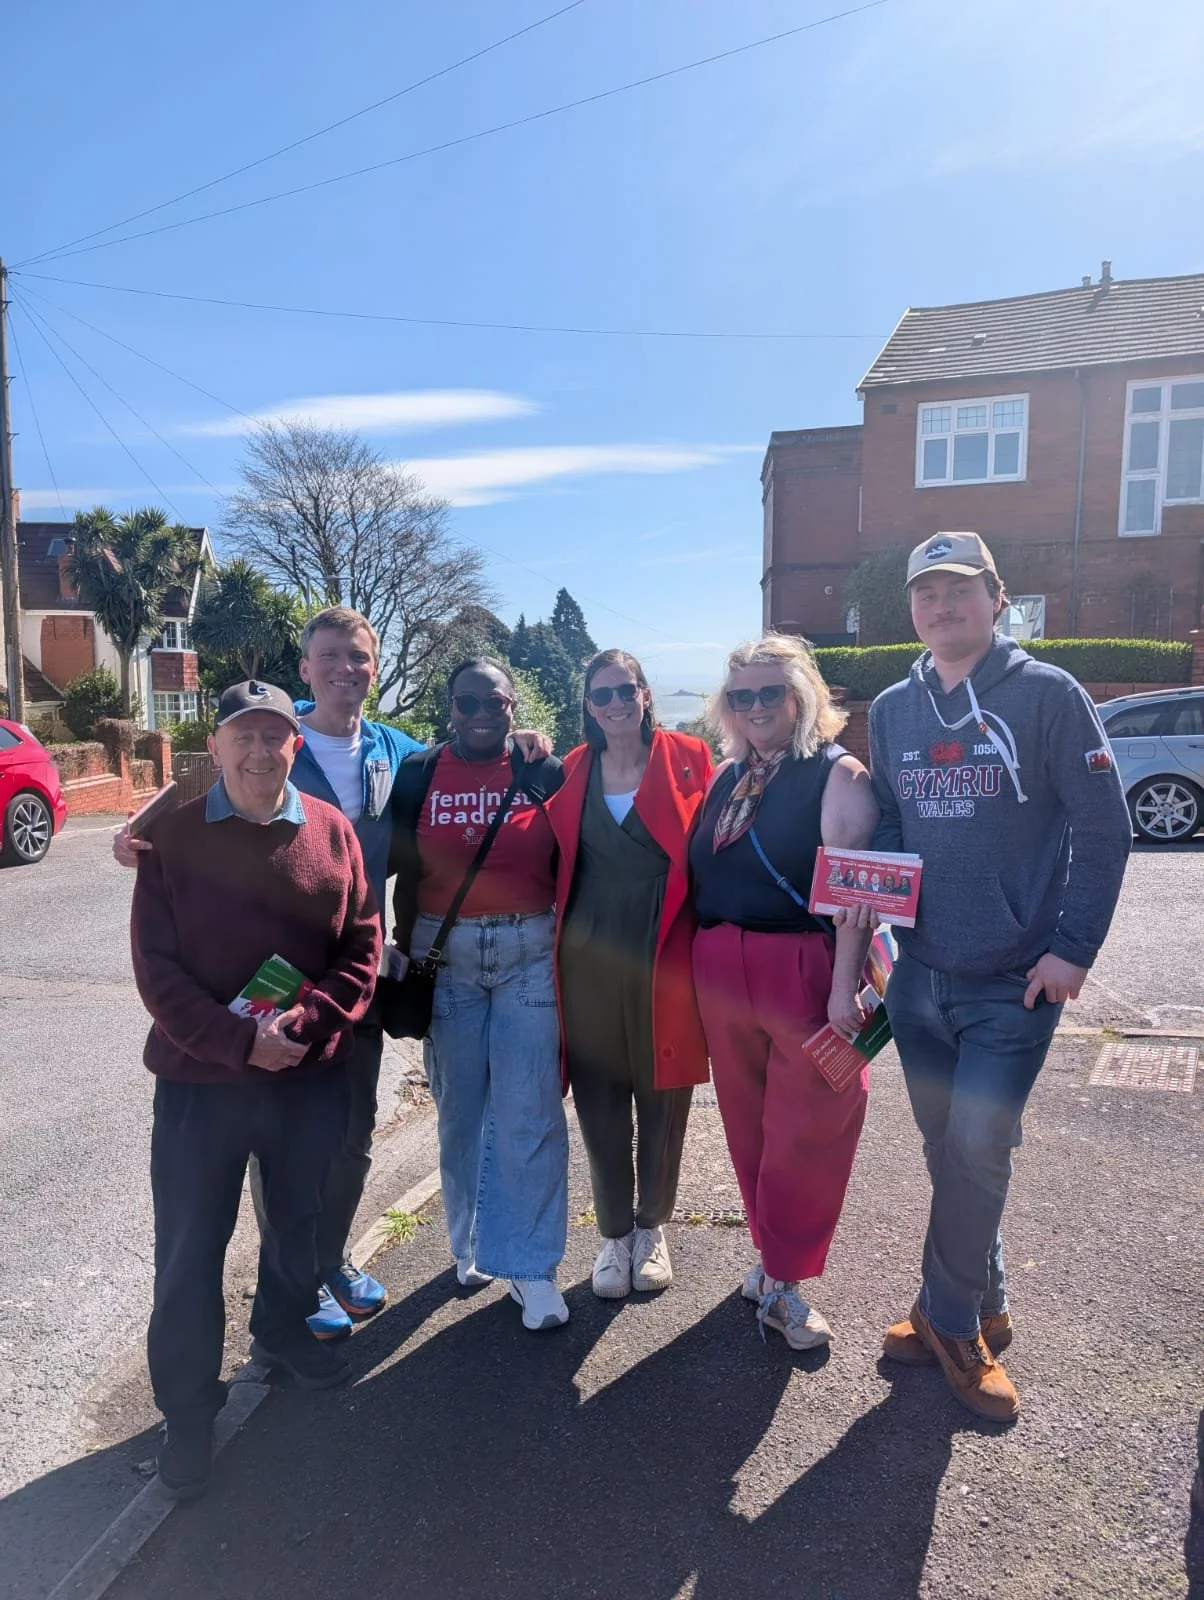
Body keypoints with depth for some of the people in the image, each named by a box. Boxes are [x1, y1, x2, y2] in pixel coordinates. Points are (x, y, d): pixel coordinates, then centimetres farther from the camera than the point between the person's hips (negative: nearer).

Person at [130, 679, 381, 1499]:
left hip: (312, 1076, 2)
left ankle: (283, 1331, 49)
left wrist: (307, 1022, -17)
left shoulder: (331, 831, -3)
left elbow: (362, 945, -3)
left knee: (298, 1223, 22)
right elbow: (156, 965, -10)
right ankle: (189, 1412, 29)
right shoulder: (174, 836, -8)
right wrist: (239, 1041, -19)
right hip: (201, 1079, -2)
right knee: (190, 1251, 8)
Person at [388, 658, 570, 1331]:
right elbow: (407, 874, 6)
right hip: (446, 954, 2)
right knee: (460, 1107, 12)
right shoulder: (420, 775, 3)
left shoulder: (546, 773, 1)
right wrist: (402, 952, 2)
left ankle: (530, 1264, 11)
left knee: (529, 1113, -2)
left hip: (532, 954, -1)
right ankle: (472, 1243, 32)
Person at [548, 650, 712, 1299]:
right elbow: (554, 856, 12)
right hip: (589, 956, 2)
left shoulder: (686, 758, 0)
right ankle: (614, 1233, 30)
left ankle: (652, 1227, 34)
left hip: (665, 954, -2)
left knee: (663, 1094, 11)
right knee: (599, 1097, 10)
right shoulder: (572, 771, 8)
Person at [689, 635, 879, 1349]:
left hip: (804, 971, -5)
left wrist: (844, 987, -21)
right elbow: (699, 870, 15)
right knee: (749, 1123, 15)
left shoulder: (838, 773, -6)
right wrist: (700, 967, 9)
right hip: (721, 971, 6)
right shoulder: (726, 777, 13)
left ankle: (782, 1281, 19)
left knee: (807, 1130, 2)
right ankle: (776, 1256, 34)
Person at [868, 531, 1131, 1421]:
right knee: (947, 1148, 14)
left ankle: (949, 1321, 19)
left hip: (1015, 981, -4)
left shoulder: (1048, 695, -7)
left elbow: (1105, 828, -7)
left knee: (976, 1150, -5)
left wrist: (1073, 946, -12)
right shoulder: (891, 711, 7)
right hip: (921, 974, 5)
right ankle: (981, 1310, 34)